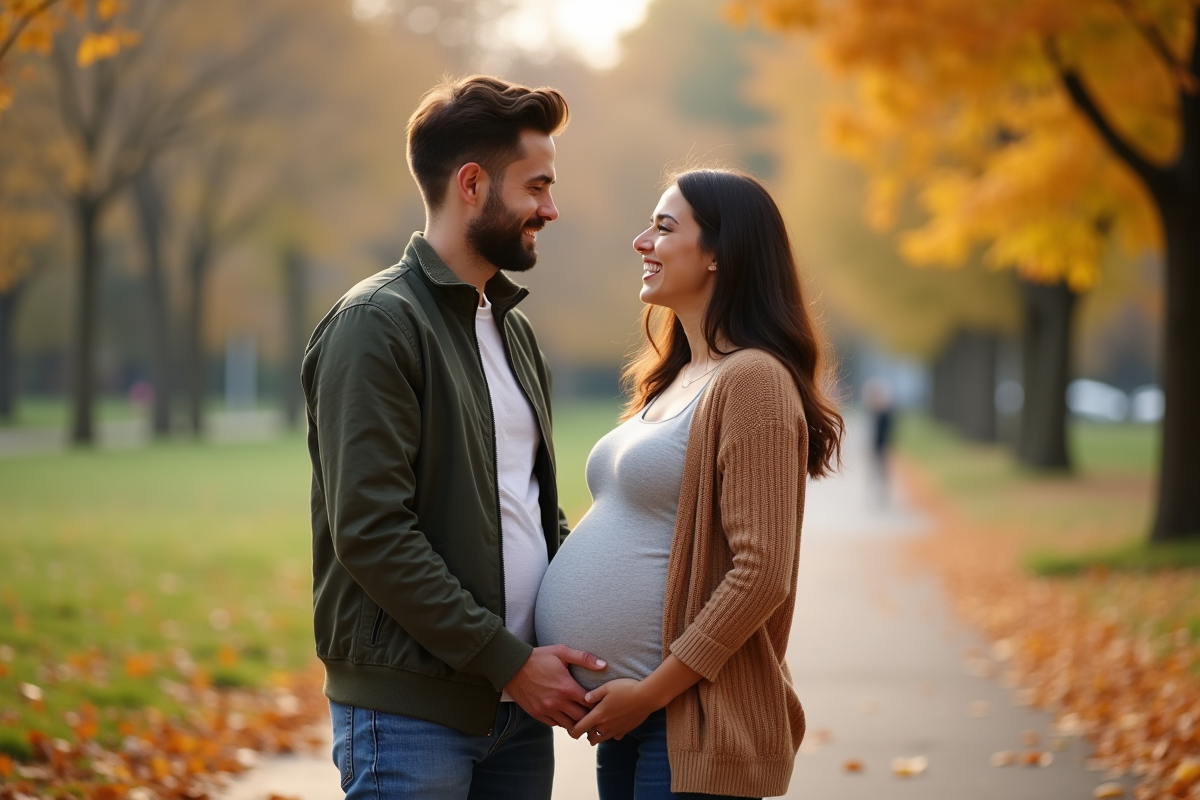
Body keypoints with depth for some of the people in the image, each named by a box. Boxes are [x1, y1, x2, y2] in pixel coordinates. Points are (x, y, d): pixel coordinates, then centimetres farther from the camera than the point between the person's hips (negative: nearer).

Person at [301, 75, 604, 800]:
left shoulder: (514, 329, 17)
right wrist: (509, 661, -15)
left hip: (518, 708, 8)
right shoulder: (375, 325, -10)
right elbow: (370, 532, -18)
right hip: (413, 712, -8)